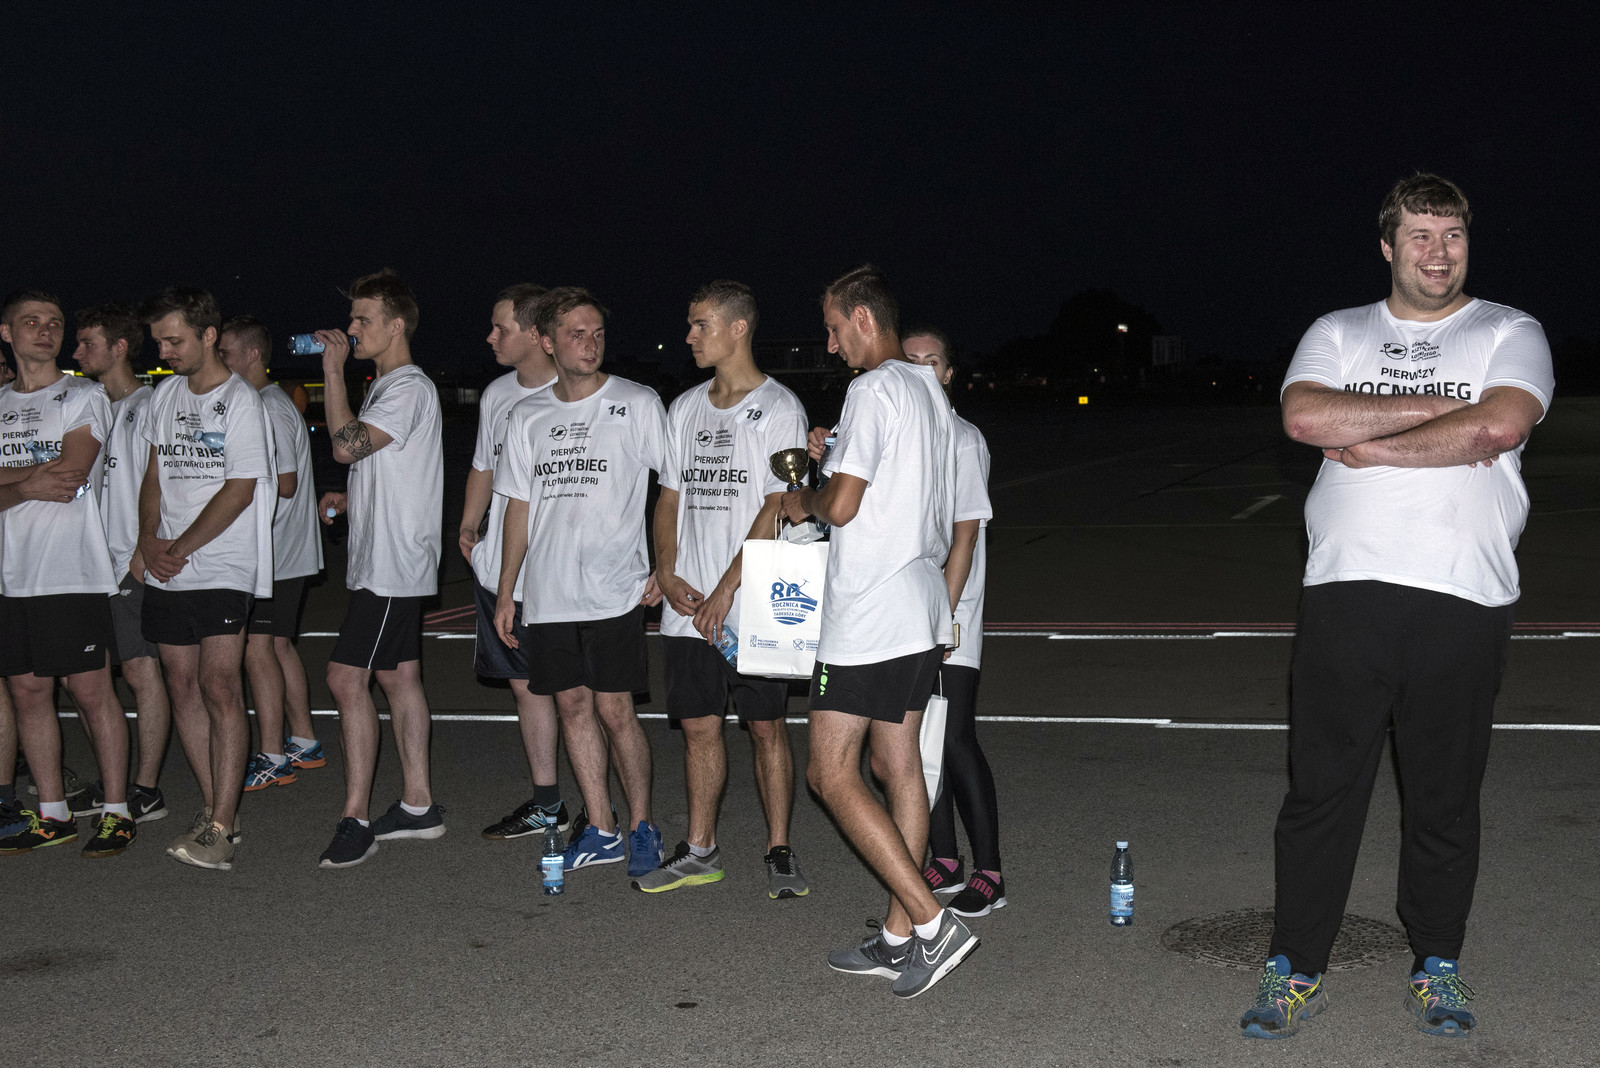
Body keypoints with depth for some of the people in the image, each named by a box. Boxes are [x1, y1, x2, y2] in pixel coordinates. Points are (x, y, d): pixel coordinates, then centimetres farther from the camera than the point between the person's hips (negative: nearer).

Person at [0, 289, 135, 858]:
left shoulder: (84, 397, 2)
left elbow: (68, 474, -11)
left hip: (72, 572, -5)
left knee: (92, 689, -4)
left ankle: (116, 812, 4)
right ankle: (52, 815, 17)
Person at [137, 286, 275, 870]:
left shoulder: (240, 401, -7)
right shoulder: (165, 395, 14)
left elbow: (239, 491, -12)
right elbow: (154, 474, 17)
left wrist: (180, 549, -10)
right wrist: (148, 540, 1)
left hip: (222, 568, -7)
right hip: (165, 573, 7)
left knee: (219, 687, -13)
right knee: (183, 685, 8)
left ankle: (222, 828, -12)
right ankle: (216, 808, 18)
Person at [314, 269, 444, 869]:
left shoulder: (409, 387, -14)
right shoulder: (386, 386, 19)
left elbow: (347, 446, -27)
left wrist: (333, 370, -19)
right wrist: (350, 500, 12)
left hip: (393, 563, -11)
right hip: (383, 559, 11)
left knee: (347, 678, -12)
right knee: (399, 675, 12)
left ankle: (356, 820, -8)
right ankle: (417, 804, 19)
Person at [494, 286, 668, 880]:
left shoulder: (638, 405, -1)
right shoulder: (528, 417, 11)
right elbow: (520, 507, 15)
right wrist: (506, 590, 13)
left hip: (614, 590, -4)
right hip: (547, 593, 4)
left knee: (614, 710, -5)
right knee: (573, 705, 7)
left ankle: (641, 825, 12)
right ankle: (601, 830, 18)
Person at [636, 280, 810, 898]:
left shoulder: (778, 408, -5)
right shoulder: (686, 408, 15)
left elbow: (777, 508, -12)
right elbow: (670, 496, 17)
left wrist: (726, 588, -16)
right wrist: (665, 573, 0)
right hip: (687, 605, 6)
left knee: (767, 727, 1)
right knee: (698, 725, 9)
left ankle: (779, 852, 12)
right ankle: (699, 851, 20)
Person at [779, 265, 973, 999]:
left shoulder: (873, 390, -13)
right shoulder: (928, 389, 16)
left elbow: (843, 504, -18)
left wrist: (804, 502, 2)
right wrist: (833, 458, 17)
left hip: (868, 618, -10)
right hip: (920, 612, 10)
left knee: (832, 775, -4)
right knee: (897, 767, 11)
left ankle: (931, 922, -7)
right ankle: (900, 937, 15)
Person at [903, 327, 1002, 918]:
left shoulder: (962, 438, -6)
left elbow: (964, 535, -11)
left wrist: (943, 614, -17)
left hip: (949, 620, -6)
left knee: (955, 738, -8)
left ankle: (988, 873, -1)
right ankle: (944, 862, 19)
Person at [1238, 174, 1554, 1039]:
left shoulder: (1509, 334, 8)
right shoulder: (1337, 334, 13)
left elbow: (1500, 424, -13)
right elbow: (1305, 418, -7)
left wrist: (1370, 446, -8)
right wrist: (1440, 410, -8)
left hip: (1462, 601, -1)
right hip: (1345, 592, 1)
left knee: (1445, 797, 7)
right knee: (1321, 789, 3)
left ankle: (1437, 965, 24)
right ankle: (1295, 970, 13)